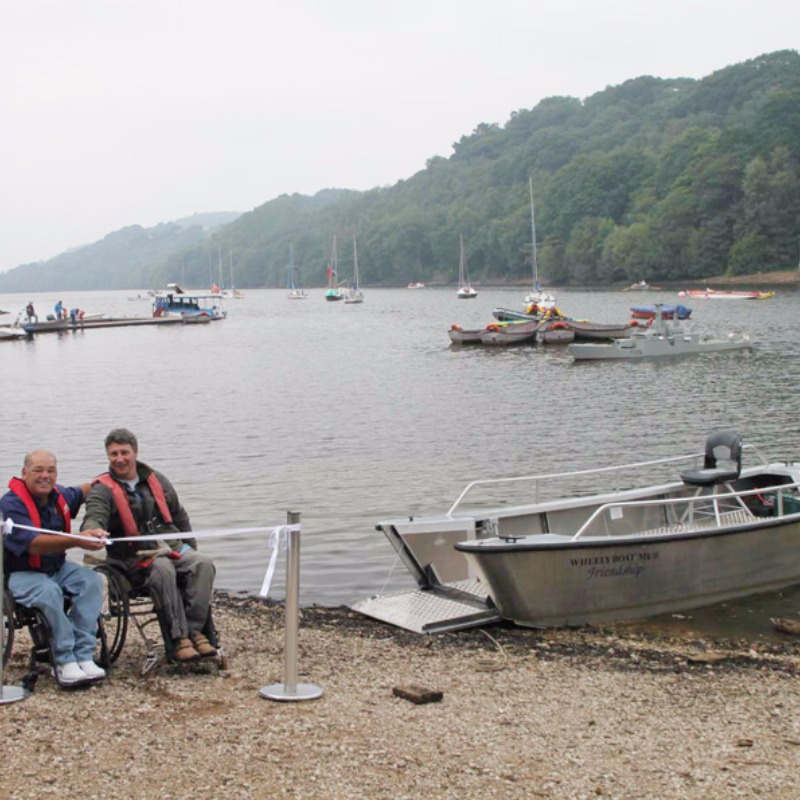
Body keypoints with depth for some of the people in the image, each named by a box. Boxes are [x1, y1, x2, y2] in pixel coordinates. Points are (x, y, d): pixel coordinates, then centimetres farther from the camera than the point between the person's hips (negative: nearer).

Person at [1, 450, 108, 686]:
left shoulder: (59, 495, 5)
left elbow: (80, 492, 32)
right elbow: (33, 544, -33)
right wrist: (77, 540, -44)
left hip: (58, 567, 7)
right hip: (21, 573, -7)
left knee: (91, 581, -19)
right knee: (49, 592, -36)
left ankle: (82, 656, -24)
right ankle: (65, 662, -27)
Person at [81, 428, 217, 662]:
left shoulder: (156, 480, 16)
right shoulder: (102, 490, 1)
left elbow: (179, 516, 25)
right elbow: (94, 517, -20)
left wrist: (191, 548, 19)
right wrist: (93, 530, -44)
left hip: (172, 547, 4)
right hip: (135, 556, -4)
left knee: (203, 564, -25)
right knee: (163, 569, -37)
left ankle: (193, 629, -24)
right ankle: (179, 636, -31)